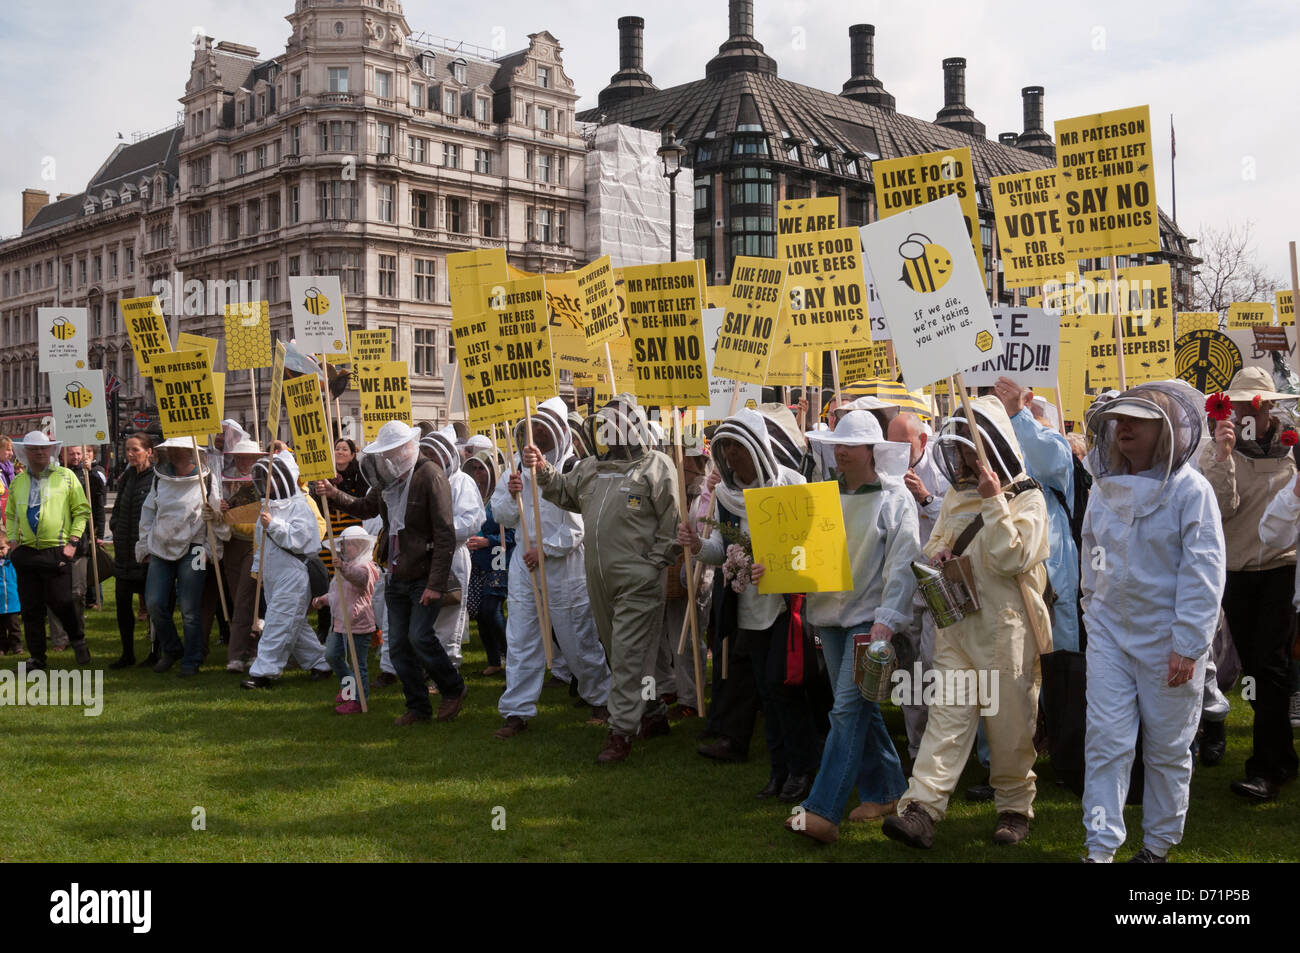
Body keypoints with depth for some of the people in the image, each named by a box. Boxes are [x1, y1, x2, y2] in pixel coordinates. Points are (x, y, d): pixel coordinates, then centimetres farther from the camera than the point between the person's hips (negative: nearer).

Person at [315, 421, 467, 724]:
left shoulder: (430, 476, -16)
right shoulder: (388, 479, 6)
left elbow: (445, 535, -19)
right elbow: (367, 507, 27)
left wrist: (436, 584, -23)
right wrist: (335, 495, 8)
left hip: (424, 576, -7)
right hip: (396, 576, 7)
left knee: (419, 636, -14)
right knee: (398, 645, 7)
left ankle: (454, 689, 9)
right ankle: (418, 707, 19)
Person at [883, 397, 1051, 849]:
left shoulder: (1026, 498, -4)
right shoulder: (957, 495, 14)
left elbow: (1012, 559, -16)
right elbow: (934, 544, 24)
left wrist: (994, 503, -18)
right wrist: (938, 554, 0)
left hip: (1005, 629, -4)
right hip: (955, 625, 5)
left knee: (1010, 723, 5)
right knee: (947, 714, -4)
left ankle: (1015, 807, 21)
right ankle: (921, 809, -12)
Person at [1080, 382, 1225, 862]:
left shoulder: (1190, 489, -11)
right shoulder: (1105, 487, 5)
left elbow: (1204, 571, -14)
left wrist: (1188, 644, -17)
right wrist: (1093, 615, 13)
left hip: (1167, 639, -4)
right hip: (1110, 633, 4)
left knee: (1167, 748, 9)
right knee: (1106, 741, -1)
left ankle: (1159, 843, 23)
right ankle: (1101, 847, 4)